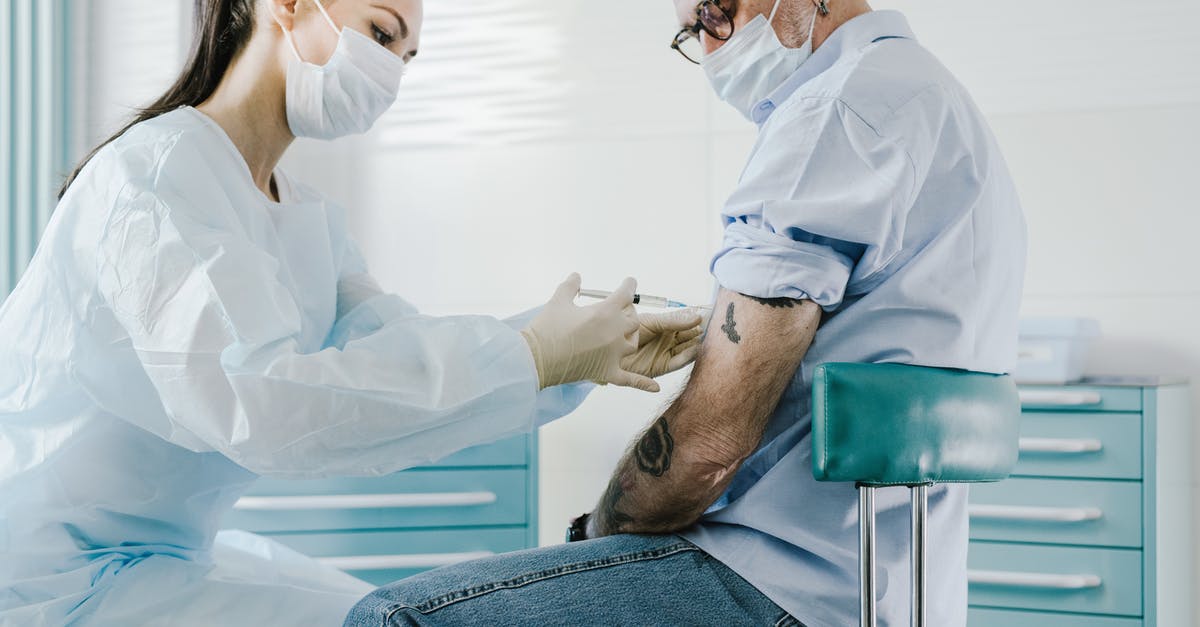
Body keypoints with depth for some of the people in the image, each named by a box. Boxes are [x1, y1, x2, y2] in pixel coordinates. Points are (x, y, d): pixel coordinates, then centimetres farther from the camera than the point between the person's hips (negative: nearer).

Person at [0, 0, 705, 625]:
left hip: (168, 548, 9)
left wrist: (590, 354, -17)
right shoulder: (155, 174, -20)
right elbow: (257, 403, -33)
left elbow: (400, 348, -2)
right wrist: (528, 358, -30)